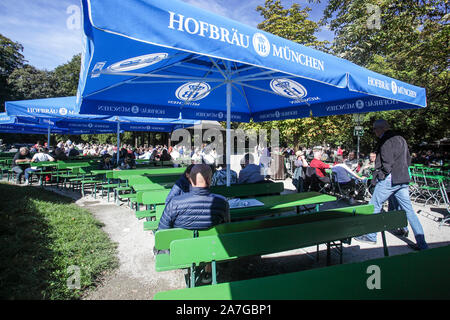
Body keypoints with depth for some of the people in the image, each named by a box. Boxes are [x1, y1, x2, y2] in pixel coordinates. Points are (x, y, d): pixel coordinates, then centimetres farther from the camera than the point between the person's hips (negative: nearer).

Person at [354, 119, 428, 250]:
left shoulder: (386, 141, -10)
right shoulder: (401, 139, 18)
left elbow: (387, 162, -19)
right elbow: (408, 161, 21)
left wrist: (380, 174, -6)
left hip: (388, 179, -9)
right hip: (403, 179, 9)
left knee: (374, 207, 2)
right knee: (408, 209, 9)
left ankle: (370, 236, 11)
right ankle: (422, 242, 10)